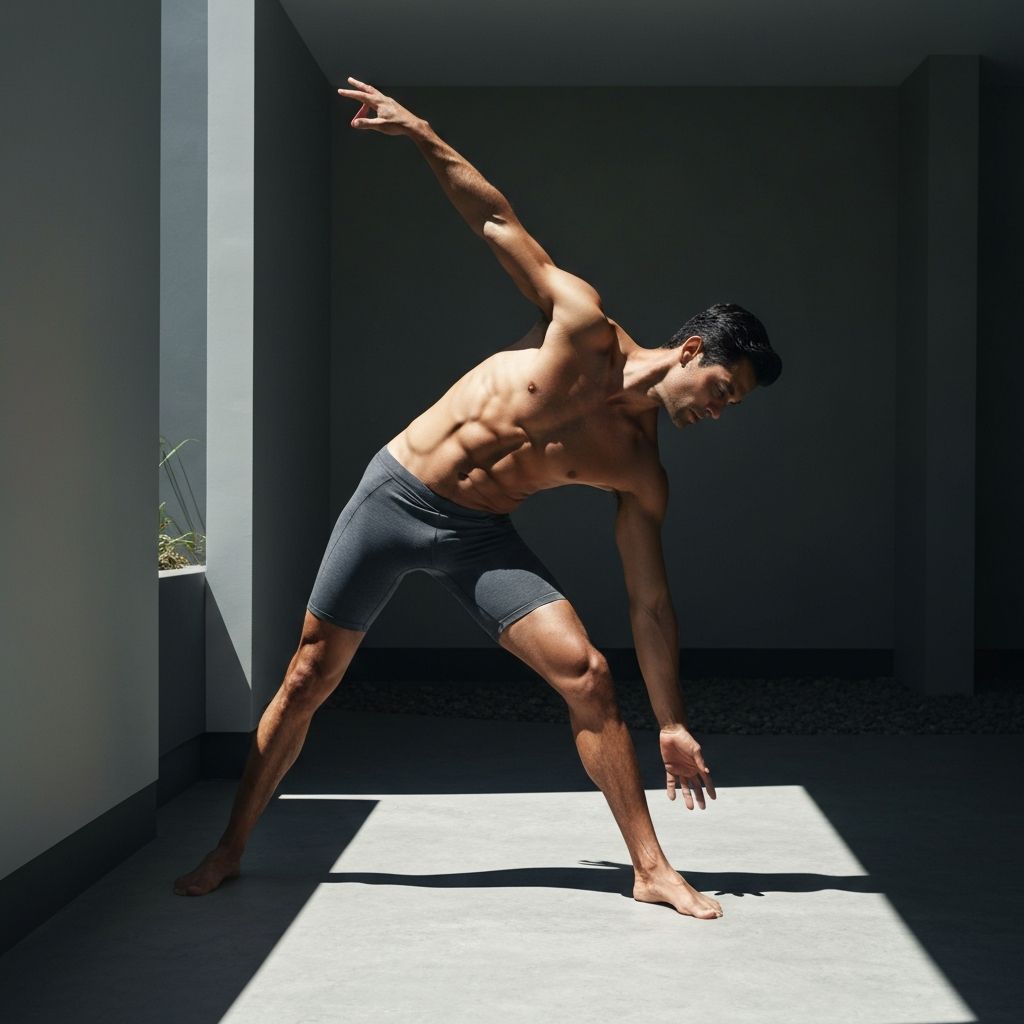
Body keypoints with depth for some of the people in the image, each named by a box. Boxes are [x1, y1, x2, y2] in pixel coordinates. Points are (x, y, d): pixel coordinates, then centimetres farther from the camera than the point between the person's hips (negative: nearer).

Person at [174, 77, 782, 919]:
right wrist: (422, 134, -6)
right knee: (310, 679, 3)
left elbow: (650, 604, -1)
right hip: (396, 496, -2)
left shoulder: (641, 471, -4)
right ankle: (231, 849, 21)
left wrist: (672, 725, -2)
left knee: (586, 674, -13)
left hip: (480, 535, 2)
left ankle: (651, 868, -1)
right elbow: (498, 222, -3)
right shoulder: (582, 324, -12)